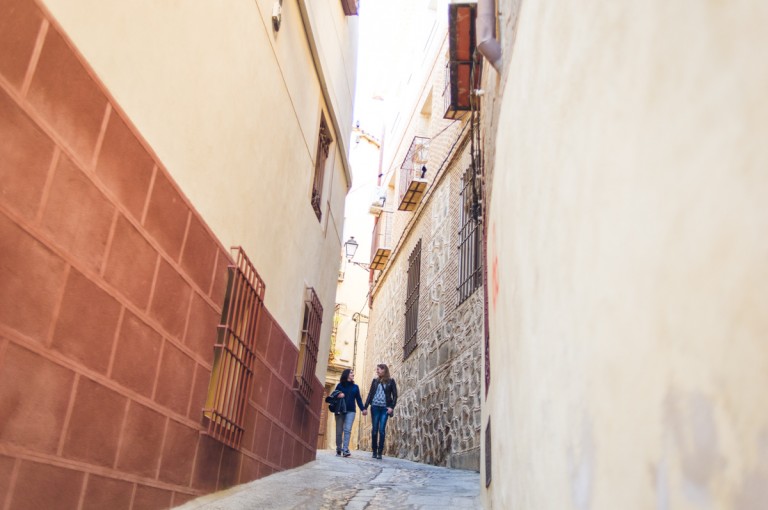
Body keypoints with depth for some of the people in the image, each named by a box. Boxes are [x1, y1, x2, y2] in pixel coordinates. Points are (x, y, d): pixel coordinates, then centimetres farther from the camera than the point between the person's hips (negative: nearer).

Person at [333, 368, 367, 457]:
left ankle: (345, 450, -18)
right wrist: (338, 395, -16)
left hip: (350, 411, 1)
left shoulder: (355, 387, 13)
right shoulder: (340, 385, 6)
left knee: (347, 430, -12)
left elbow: (358, 399, 9)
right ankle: (339, 449, 13)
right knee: (339, 431, 2)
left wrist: (363, 409, -3)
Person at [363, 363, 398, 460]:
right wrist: (365, 407, 1)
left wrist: (392, 407, -10)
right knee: (374, 429, 2)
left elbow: (395, 395, 2)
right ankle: (374, 451, 9)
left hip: (385, 408, -2)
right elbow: (370, 394, 9)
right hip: (375, 407, 2)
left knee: (382, 430, -7)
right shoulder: (375, 381, 11)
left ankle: (380, 452, -2)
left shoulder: (391, 381, 4)